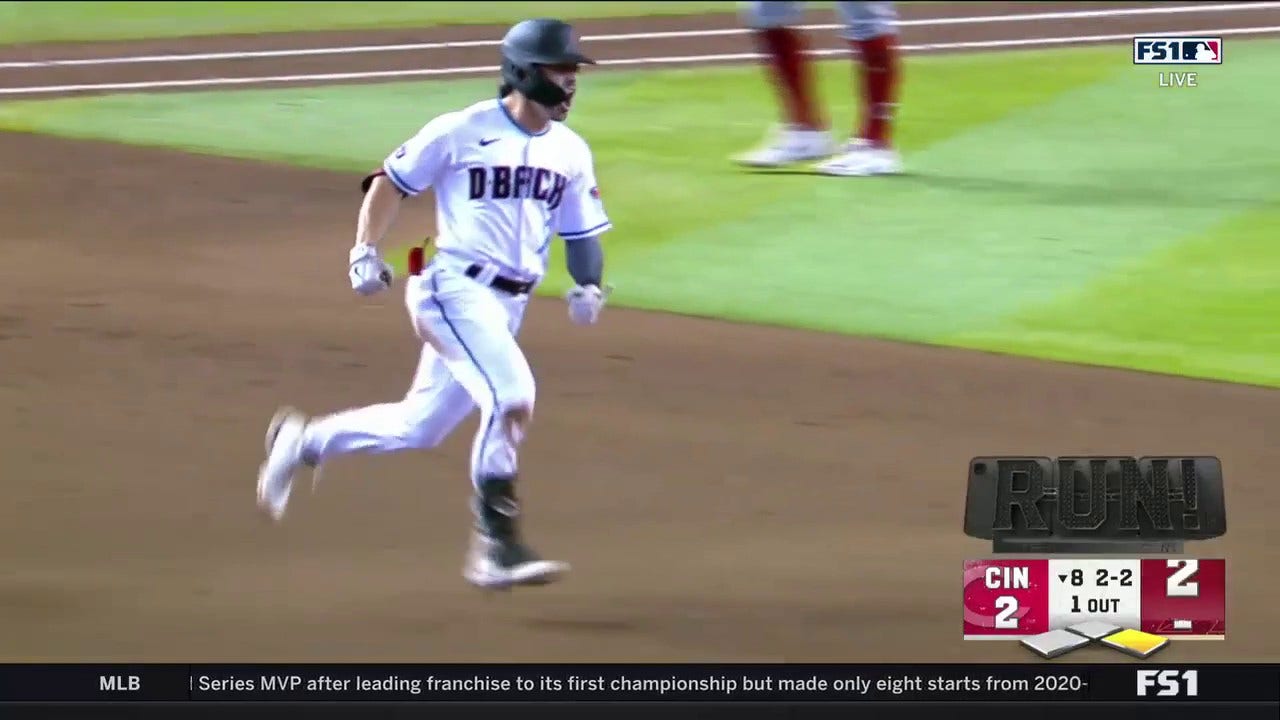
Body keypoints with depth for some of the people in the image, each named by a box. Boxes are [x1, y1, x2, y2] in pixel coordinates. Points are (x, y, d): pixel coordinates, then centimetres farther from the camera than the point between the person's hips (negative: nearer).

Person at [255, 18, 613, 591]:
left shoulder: (570, 151, 8)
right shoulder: (463, 131, -8)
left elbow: (581, 233, 15)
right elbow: (391, 181, 1)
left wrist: (588, 286, -4)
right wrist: (365, 252, -8)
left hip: (508, 305, 7)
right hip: (453, 288, -7)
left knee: (418, 427, 12)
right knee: (511, 394, -25)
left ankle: (303, 441, 34)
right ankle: (496, 547, -21)